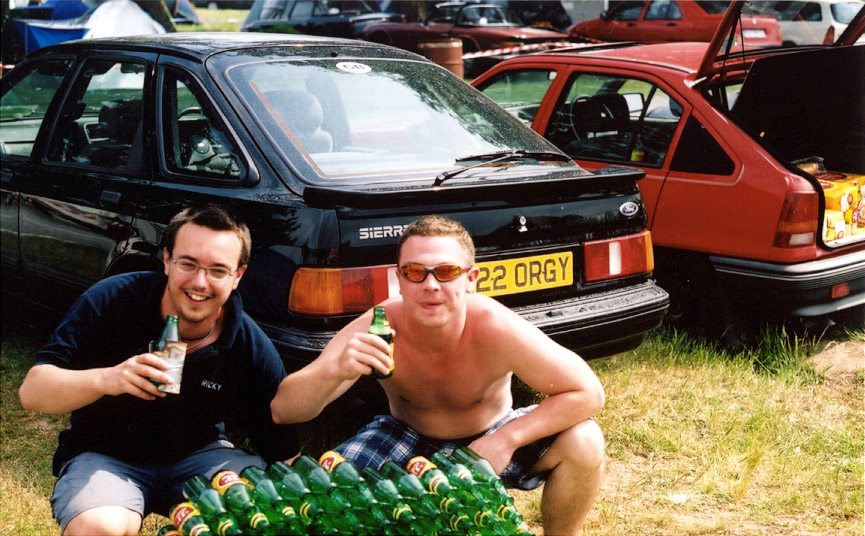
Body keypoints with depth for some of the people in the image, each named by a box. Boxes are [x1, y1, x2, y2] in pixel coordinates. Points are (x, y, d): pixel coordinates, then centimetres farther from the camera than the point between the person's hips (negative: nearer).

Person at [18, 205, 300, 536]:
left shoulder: (254, 349, -14)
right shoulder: (110, 301, -18)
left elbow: (284, 454, -5)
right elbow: (31, 391, -20)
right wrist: (104, 379, -38)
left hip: (198, 457, 2)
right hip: (105, 456, -2)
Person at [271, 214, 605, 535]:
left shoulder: (496, 329, -31)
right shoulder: (376, 330, -28)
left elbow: (589, 393, -24)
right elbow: (283, 410, -30)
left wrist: (507, 439, -35)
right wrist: (336, 370, -52)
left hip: (489, 440, 0)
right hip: (407, 439, 0)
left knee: (583, 442, -26)